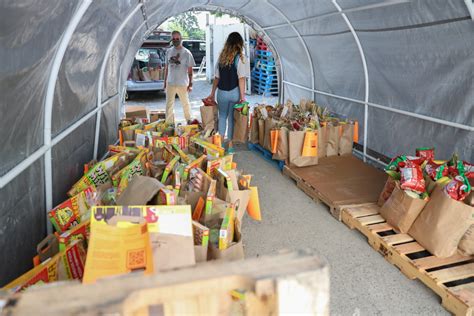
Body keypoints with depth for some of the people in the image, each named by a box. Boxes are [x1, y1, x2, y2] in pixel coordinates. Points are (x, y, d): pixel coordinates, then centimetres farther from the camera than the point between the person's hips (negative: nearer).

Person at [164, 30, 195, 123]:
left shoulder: (186, 53, -6)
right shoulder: (168, 52, 6)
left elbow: (190, 70, -5)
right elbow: (166, 68, 12)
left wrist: (190, 84, -10)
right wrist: (165, 82, 11)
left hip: (182, 84, -3)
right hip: (170, 83, 3)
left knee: (185, 104, 11)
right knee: (169, 105, 4)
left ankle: (189, 121, 29)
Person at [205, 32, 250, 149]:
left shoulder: (222, 57, 4)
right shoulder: (240, 58, -8)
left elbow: (216, 77, 8)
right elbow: (241, 79, -14)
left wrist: (212, 93, 16)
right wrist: (242, 96, -11)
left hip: (222, 92, 3)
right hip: (235, 92, -3)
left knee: (222, 116, 17)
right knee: (232, 118, 8)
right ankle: (230, 143, 15)